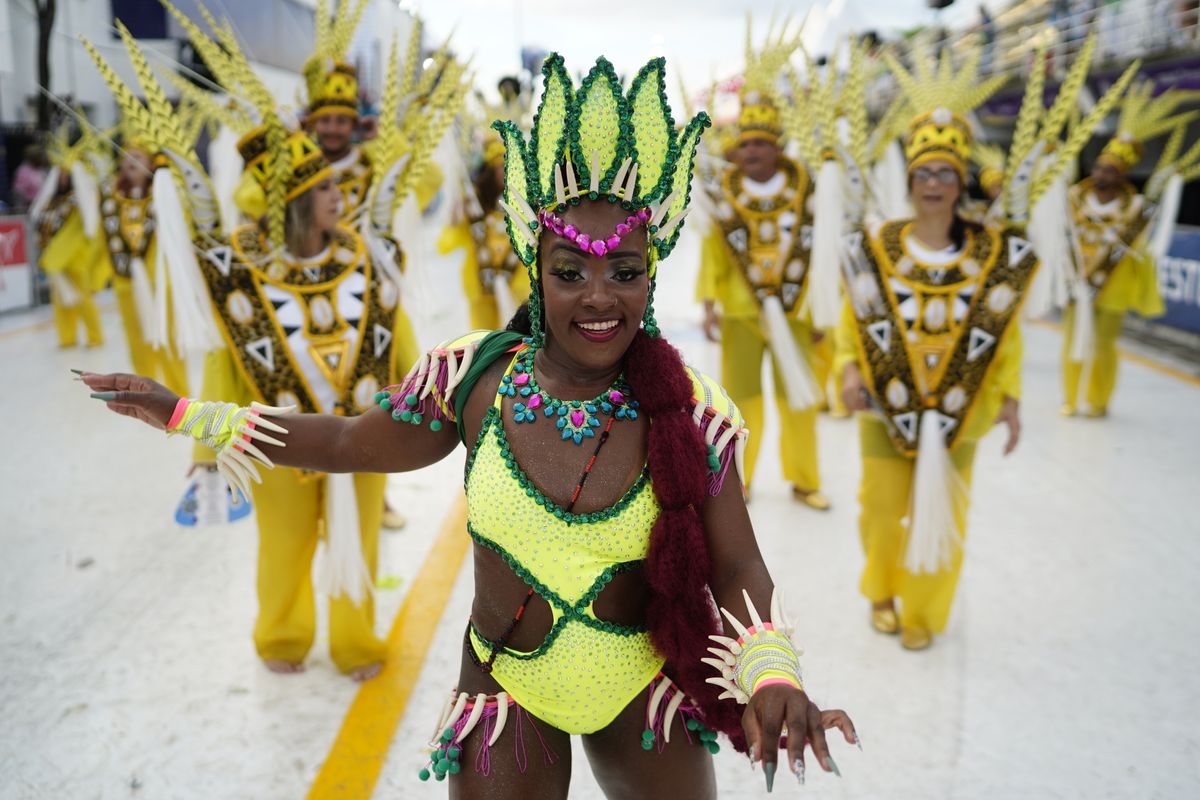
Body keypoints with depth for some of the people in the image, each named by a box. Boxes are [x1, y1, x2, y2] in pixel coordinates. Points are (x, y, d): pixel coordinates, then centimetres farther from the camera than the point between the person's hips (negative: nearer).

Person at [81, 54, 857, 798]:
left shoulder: (693, 411, -16)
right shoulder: (476, 378, -14)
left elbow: (736, 568, -10)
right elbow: (348, 442, 2)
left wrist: (772, 674, -28)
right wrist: (183, 413, 4)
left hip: (645, 692, 0)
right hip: (507, 691, 0)